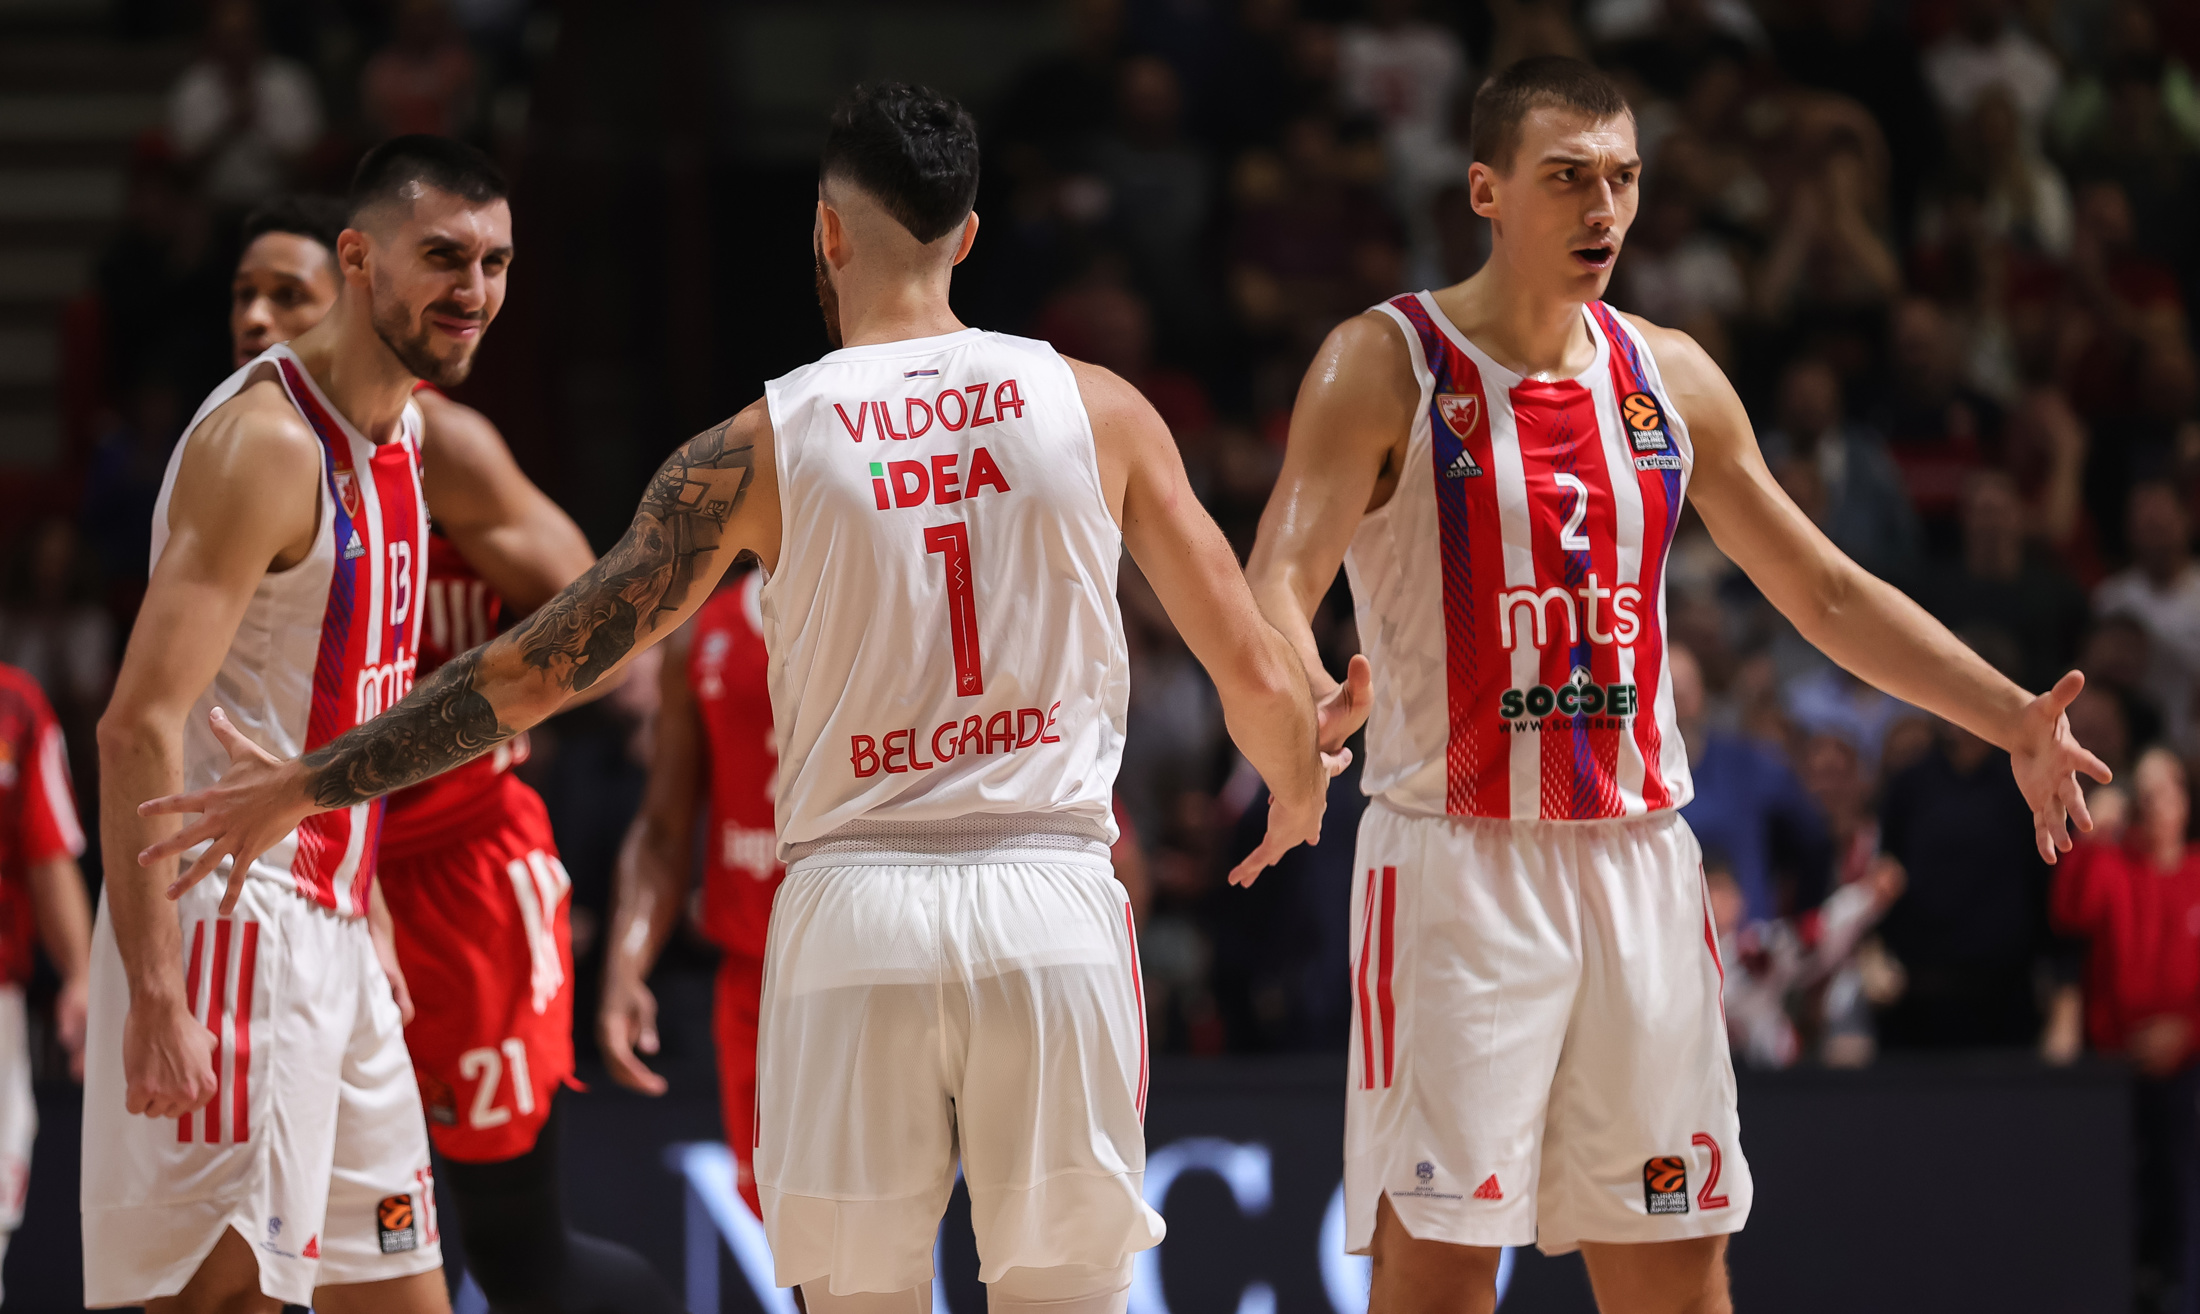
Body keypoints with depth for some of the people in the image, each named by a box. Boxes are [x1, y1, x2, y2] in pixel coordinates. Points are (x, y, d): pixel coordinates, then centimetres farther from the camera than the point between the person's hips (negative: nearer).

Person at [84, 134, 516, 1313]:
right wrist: (153, 994, -28)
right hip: (235, 925, -10)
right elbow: (140, 725, -22)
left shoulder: (402, 433, 14)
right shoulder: (267, 442, -15)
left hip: (329, 936, 10)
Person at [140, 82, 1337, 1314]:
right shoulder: (1096, 407, 4)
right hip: (1054, 907, 0)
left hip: (857, 909, 0)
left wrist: (313, 782, 11)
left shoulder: (767, 445, 1)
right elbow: (1257, 674, 7)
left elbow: (547, 664, 2)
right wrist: (1299, 792, 30)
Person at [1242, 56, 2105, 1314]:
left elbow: (1829, 594, 16)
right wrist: (1310, 699, -40)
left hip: (1637, 857, 5)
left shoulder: (1670, 377, 10)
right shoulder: (1386, 365, -5)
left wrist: (2014, 719, 7)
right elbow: (1277, 586, -17)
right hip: (1458, 864, -5)